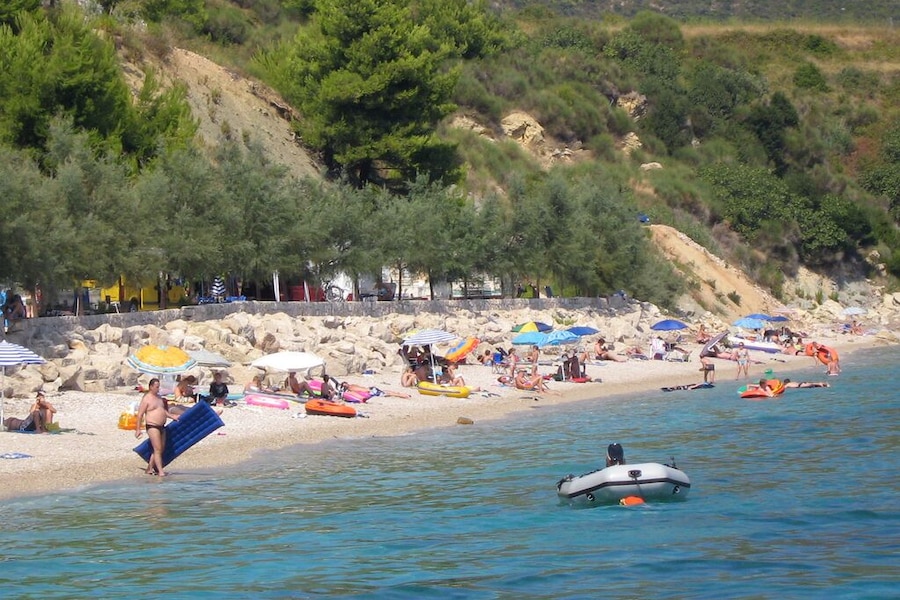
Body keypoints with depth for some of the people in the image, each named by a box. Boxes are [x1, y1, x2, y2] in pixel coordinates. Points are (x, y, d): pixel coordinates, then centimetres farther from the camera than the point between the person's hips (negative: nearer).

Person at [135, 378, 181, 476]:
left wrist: (172, 416, 17)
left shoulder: (159, 397, 15)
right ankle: (160, 471, -13)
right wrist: (138, 429, -13)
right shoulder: (146, 399, -9)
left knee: (161, 449, 10)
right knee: (157, 449, -12)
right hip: (152, 427, -8)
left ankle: (149, 469, 19)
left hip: (161, 427, 8)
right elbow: (140, 415, -10)